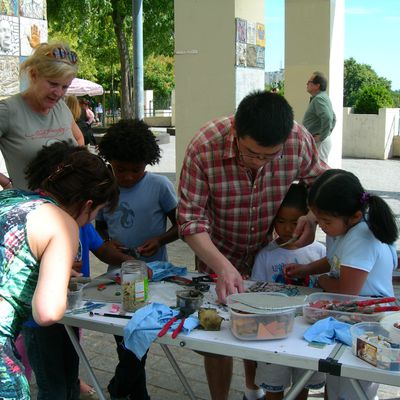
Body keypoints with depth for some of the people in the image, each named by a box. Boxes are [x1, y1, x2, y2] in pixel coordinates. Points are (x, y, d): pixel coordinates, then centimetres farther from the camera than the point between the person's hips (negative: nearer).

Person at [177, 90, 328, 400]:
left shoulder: (299, 140, -24)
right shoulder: (204, 147, -31)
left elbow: (320, 179, -3)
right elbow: (190, 217, -26)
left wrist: (313, 217, -23)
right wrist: (221, 266, -39)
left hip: (271, 250, 2)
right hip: (219, 253, -2)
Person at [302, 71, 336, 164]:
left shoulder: (318, 99, -16)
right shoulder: (323, 97, 17)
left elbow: (327, 118, -31)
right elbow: (333, 118, 25)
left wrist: (321, 136, -22)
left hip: (319, 142, -11)